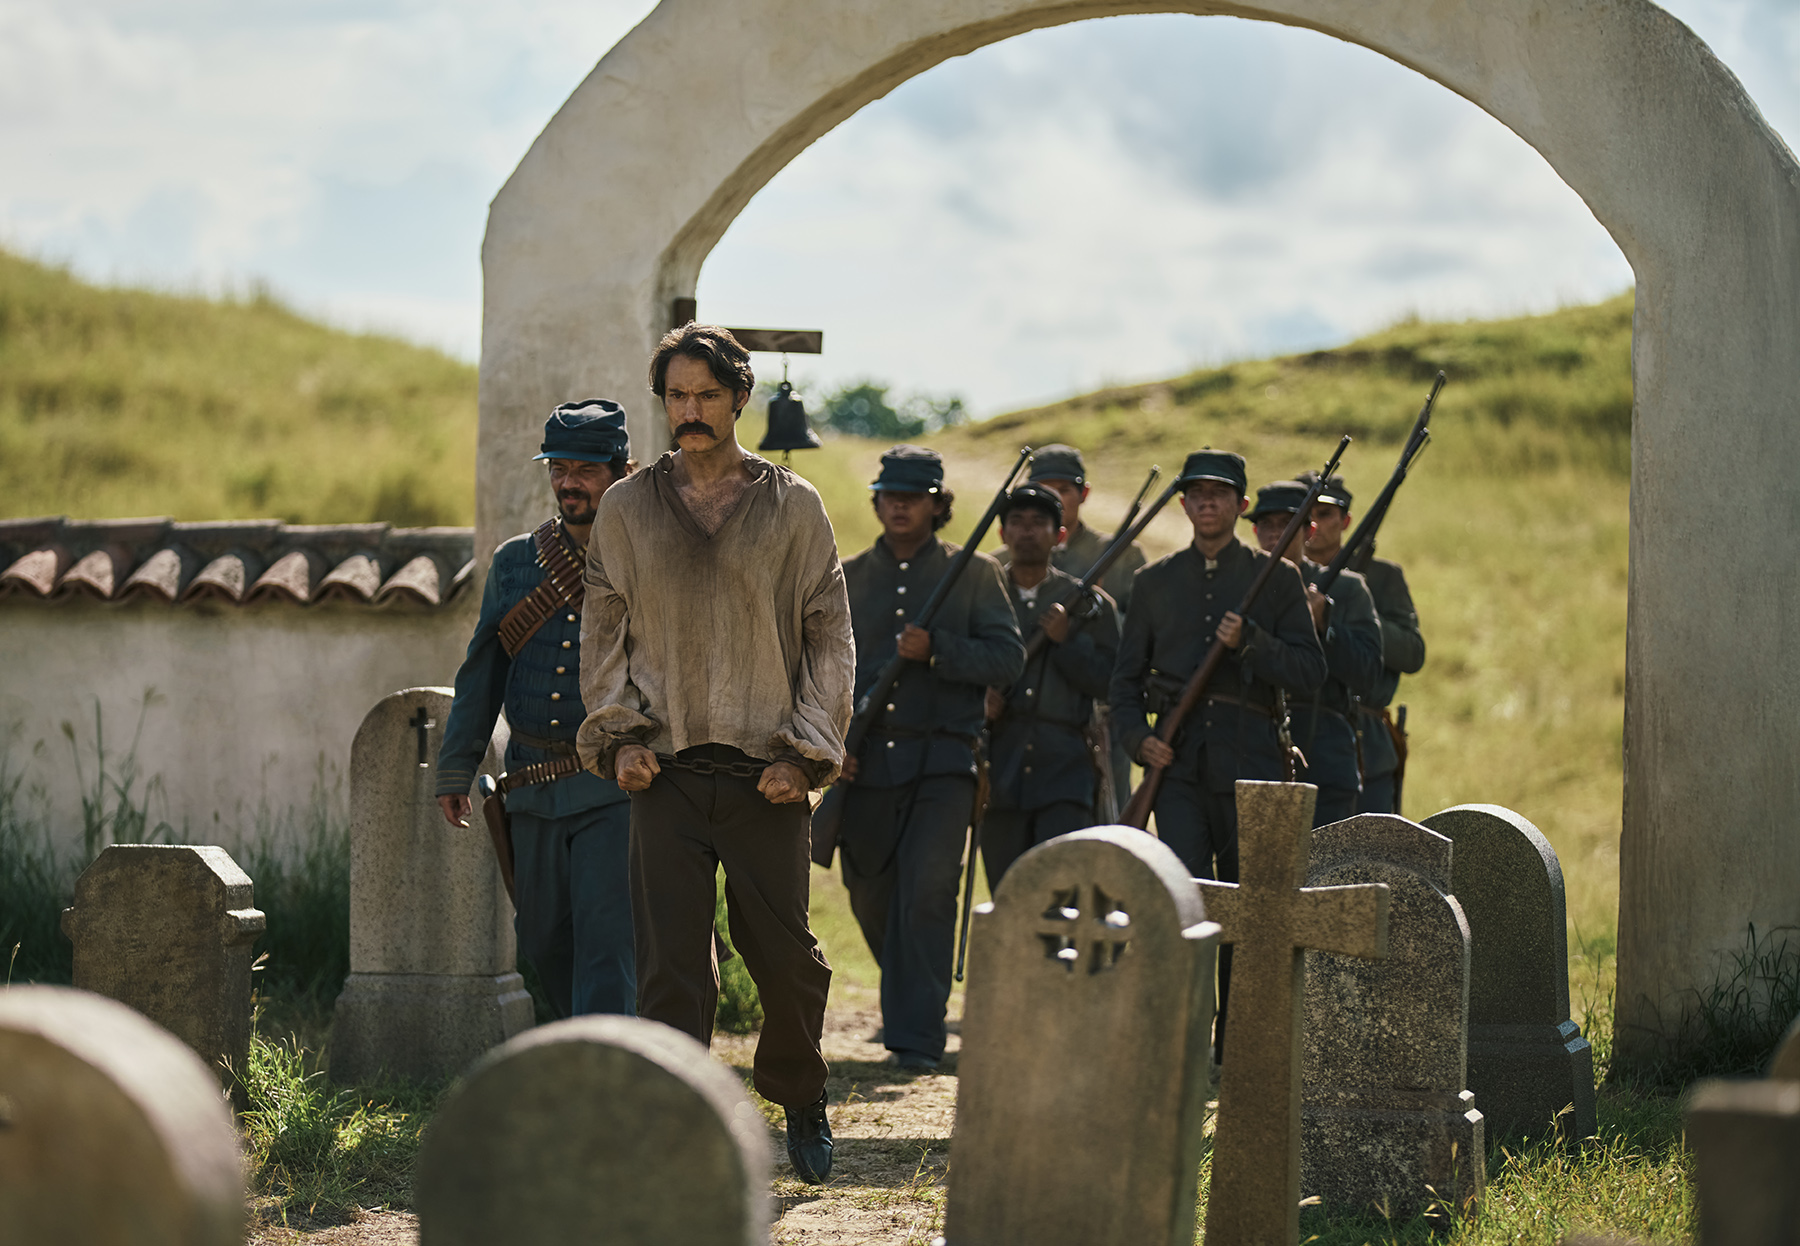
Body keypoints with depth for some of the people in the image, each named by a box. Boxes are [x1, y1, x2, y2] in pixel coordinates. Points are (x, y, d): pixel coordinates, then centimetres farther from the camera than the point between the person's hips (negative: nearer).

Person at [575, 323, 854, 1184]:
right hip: (665, 771, 1)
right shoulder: (628, 509, 8)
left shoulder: (792, 506, 4)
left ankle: (800, 1099, 32)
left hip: (766, 773, -1)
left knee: (785, 956, 7)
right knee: (670, 969, -4)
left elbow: (829, 636, 5)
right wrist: (619, 735, 0)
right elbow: (603, 631, 13)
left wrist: (806, 752, -4)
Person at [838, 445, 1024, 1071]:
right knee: (871, 897, 12)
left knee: (928, 891, -16)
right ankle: (905, 1000, 38)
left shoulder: (975, 574, 5)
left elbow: (1009, 658, -3)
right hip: (864, 761, 3)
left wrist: (935, 650, -17)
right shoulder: (847, 579, 11)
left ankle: (916, 1037, -13)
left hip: (942, 761, -3)